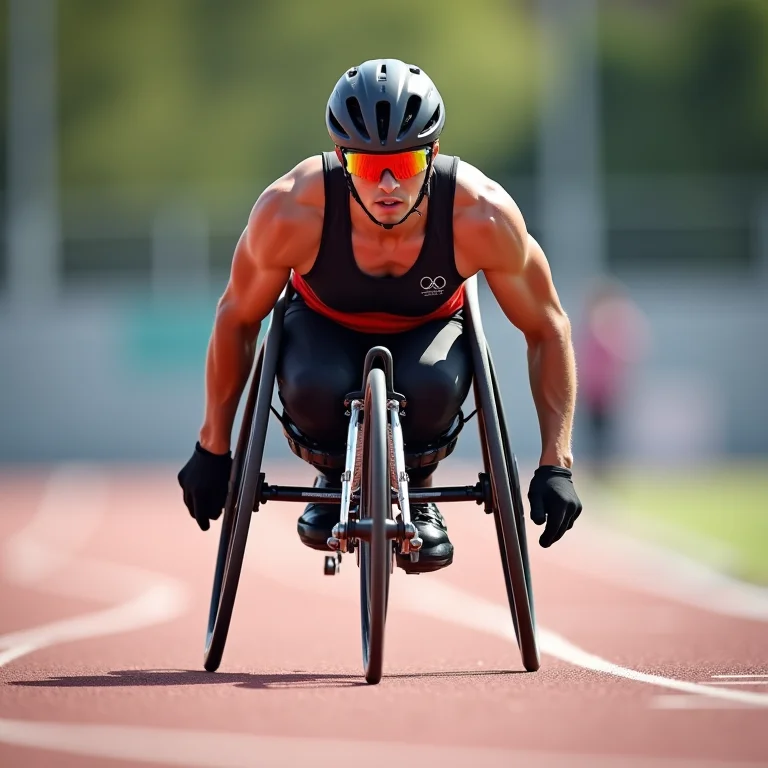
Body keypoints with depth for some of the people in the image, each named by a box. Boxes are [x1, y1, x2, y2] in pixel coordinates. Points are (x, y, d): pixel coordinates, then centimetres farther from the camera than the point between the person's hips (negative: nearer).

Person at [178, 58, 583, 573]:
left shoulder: (484, 217, -32)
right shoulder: (291, 212, -33)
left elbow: (548, 328, -16)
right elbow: (237, 318, -13)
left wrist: (556, 465, -21)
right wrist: (213, 451, -7)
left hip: (428, 329, 0)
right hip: (325, 326, 0)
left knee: (433, 388, -35)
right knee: (315, 389, -35)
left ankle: (418, 491, -1)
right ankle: (336, 481, 2)